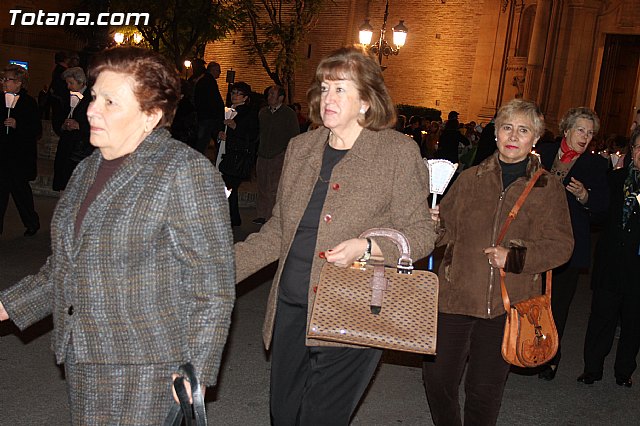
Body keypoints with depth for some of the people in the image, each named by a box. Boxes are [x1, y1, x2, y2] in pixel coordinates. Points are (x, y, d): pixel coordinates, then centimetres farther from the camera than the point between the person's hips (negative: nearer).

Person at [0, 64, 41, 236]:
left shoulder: (29, 102, -6)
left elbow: (37, 130, -10)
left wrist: (17, 125, -21)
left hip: (20, 156, -5)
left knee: (19, 188, 4)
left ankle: (32, 223, 24)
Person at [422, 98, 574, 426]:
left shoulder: (548, 188, 2)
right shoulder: (470, 179, 8)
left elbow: (560, 245, -3)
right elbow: (448, 232, 10)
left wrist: (515, 256, -16)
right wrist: (433, 223, -12)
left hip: (507, 304, -2)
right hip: (456, 296, 2)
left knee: (485, 391, 9)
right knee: (437, 377, 6)